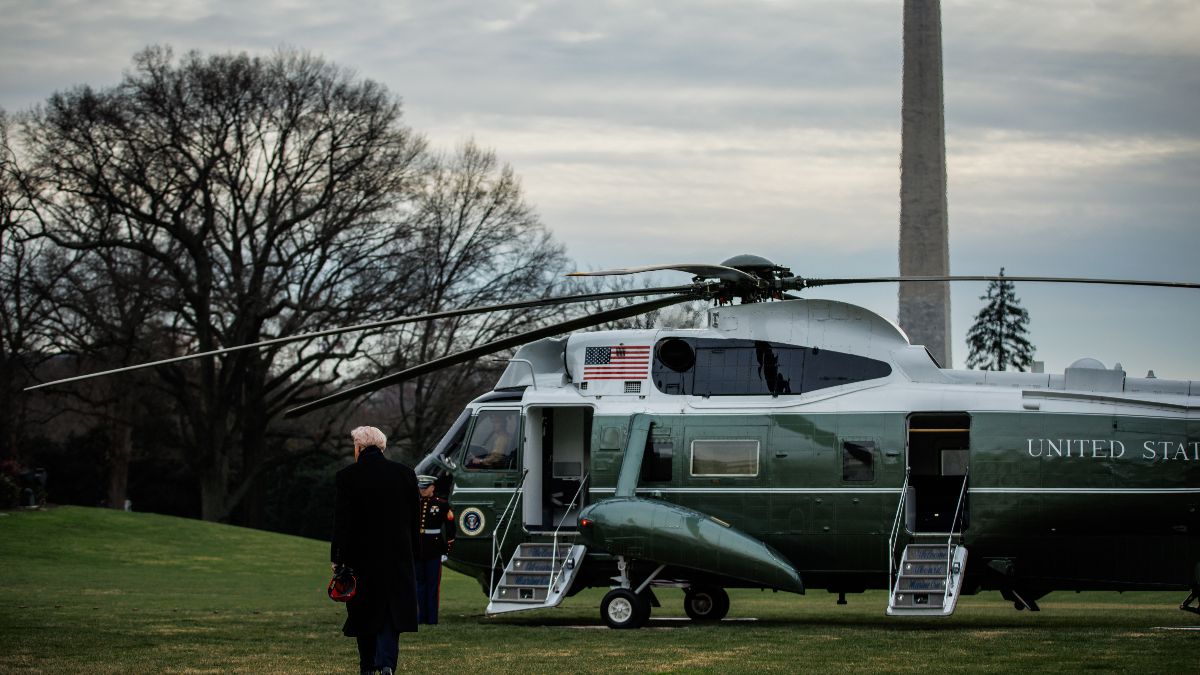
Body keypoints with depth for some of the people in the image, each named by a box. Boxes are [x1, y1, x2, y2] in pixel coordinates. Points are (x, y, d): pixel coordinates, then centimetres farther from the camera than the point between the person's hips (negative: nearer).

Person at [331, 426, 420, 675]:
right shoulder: (405, 474, 2)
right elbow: (415, 519, 7)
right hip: (398, 558, 2)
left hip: (362, 556, -2)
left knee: (364, 615, 10)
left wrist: (337, 558, -2)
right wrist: (410, 551, 15)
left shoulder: (348, 476, -7)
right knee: (392, 613, 2)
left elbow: (341, 521, -7)